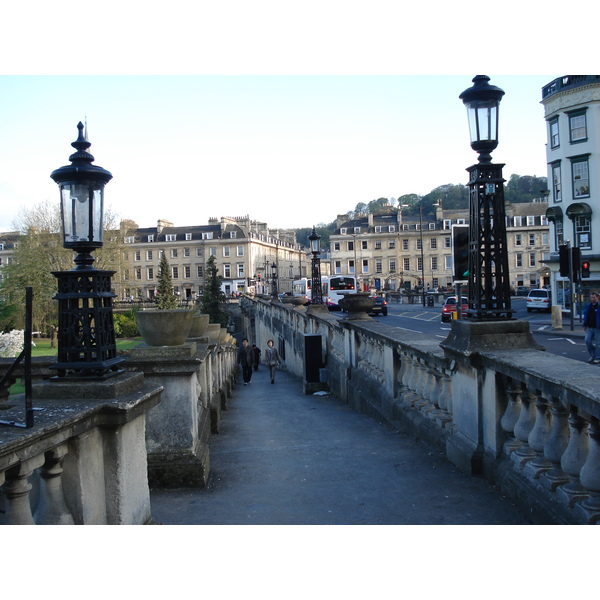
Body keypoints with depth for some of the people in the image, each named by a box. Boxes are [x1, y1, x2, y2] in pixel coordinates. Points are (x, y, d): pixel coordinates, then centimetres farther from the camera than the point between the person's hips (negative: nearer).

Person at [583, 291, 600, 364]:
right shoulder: (588, 306, 10)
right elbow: (585, 316, 18)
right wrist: (584, 325, 13)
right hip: (589, 328, 5)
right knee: (587, 341, -3)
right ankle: (592, 355, 15)